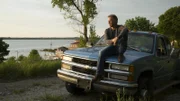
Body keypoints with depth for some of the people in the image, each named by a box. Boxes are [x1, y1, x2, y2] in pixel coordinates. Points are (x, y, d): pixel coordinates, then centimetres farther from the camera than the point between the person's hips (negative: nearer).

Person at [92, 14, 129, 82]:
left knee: (121, 37, -30)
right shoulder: (107, 31, 9)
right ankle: (99, 75, -33)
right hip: (112, 47, 3)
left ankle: (121, 54, -25)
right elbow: (107, 41, -7)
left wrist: (117, 38, -44)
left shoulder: (120, 27, -5)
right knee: (101, 53, -28)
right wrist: (112, 40, -30)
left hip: (121, 48, -3)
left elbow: (126, 30, -31)